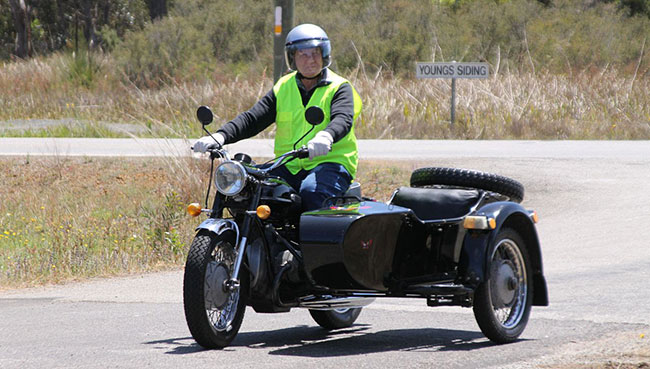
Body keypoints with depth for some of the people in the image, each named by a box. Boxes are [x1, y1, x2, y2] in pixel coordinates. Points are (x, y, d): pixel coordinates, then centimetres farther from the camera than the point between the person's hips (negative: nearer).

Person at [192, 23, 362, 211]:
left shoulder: (340, 88, 2)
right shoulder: (283, 88, 15)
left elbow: (342, 119, -18)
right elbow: (252, 118, 7)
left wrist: (326, 136, -43)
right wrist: (220, 136, -12)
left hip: (331, 162, -4)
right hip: (289, 166, 4)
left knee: (311, 191, -37)